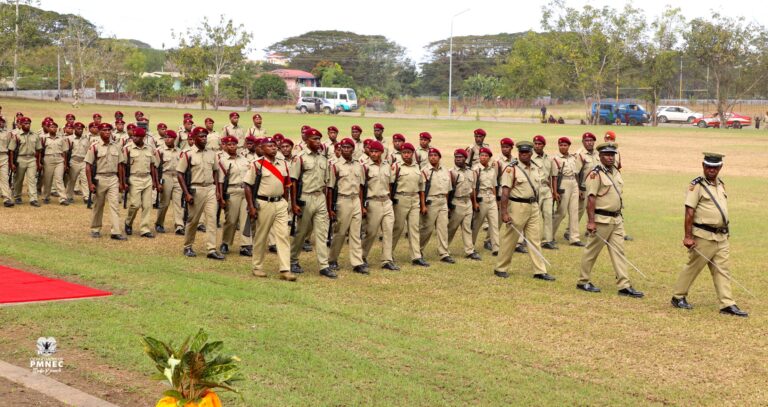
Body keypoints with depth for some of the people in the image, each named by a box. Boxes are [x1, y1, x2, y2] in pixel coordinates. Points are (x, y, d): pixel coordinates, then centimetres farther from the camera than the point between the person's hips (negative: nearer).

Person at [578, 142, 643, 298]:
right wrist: (591, 221, -22)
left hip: (616, 219, 8)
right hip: (601, 220, -8)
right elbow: (591, 199, -18)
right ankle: (583, 282, 16)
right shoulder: (595, 174, -13)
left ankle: (624, 286, 2)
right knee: (592, 251, 4)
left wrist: (619, 216, 18)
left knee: (619, 251, 4)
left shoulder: (616, 172, 12)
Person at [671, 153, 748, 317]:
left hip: (722, 237, 7)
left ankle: (727, 304, 2)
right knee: (692, 268, 4)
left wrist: (726, 232, 19)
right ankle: (678, 297, 18)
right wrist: (688, 236, -18)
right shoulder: (697, 185, -10)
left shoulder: (721, 185, 12)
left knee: (723, 270, 2)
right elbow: (689, 213, -14)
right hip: (704, 236, -7)